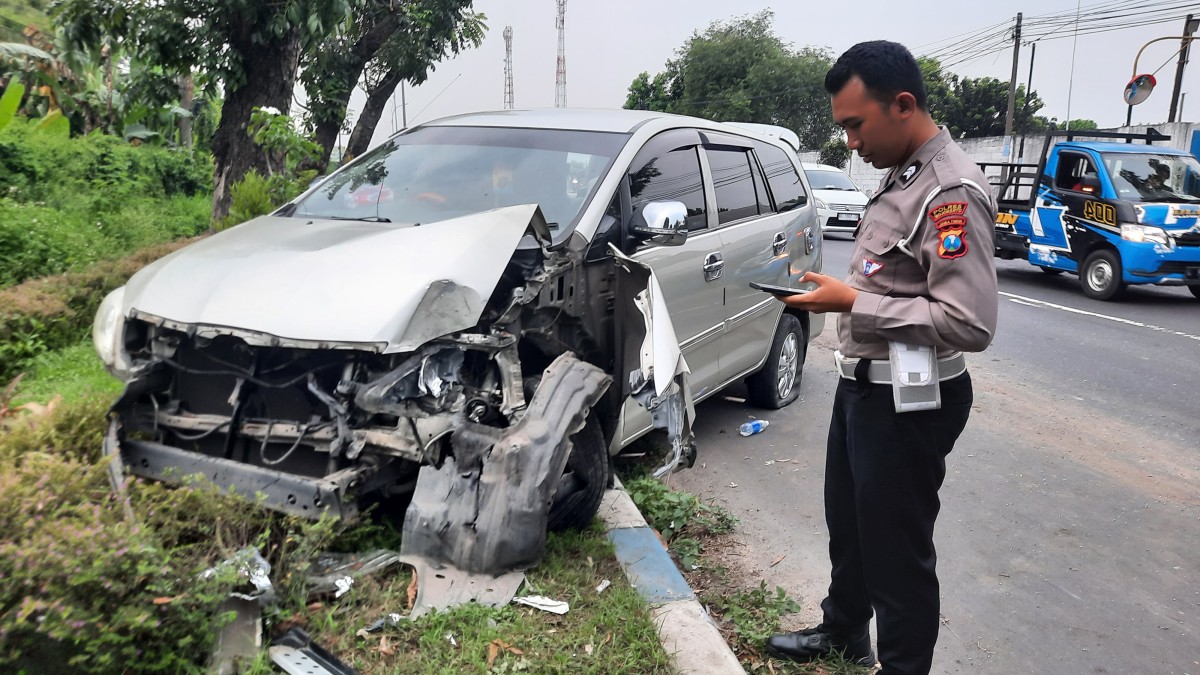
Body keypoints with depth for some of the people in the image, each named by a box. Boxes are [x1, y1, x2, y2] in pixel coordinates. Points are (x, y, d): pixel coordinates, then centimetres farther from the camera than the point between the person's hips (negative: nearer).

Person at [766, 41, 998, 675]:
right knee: (847, 525, 24)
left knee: (896, 550, 5)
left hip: (907, 401, -10)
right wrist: (838, 289, 5)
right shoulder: (899, 176, 9)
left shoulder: (951, 193, -21)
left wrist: (852, 302, -25)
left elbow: (969, 324, -28)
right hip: (861, 384, 10)